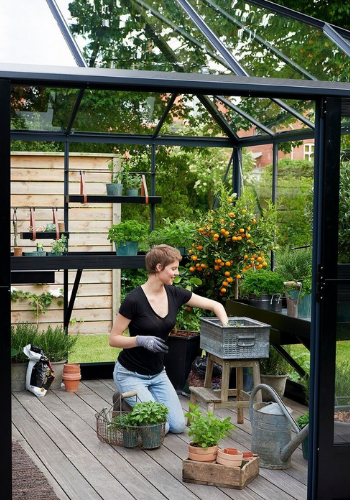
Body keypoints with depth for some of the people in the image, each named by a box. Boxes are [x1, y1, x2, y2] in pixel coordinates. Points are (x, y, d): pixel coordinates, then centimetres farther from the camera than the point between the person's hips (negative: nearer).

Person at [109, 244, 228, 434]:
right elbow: (113, 339, -16)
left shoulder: (175, 294, -5)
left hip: (157, 374, 6)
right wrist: (141, 340, -31)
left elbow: (215, 305, 3)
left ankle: (134, 399, 22)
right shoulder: (134, 300, -22)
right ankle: (126, 402, 12)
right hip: (131, 374, -6)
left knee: (178, 425, 1)